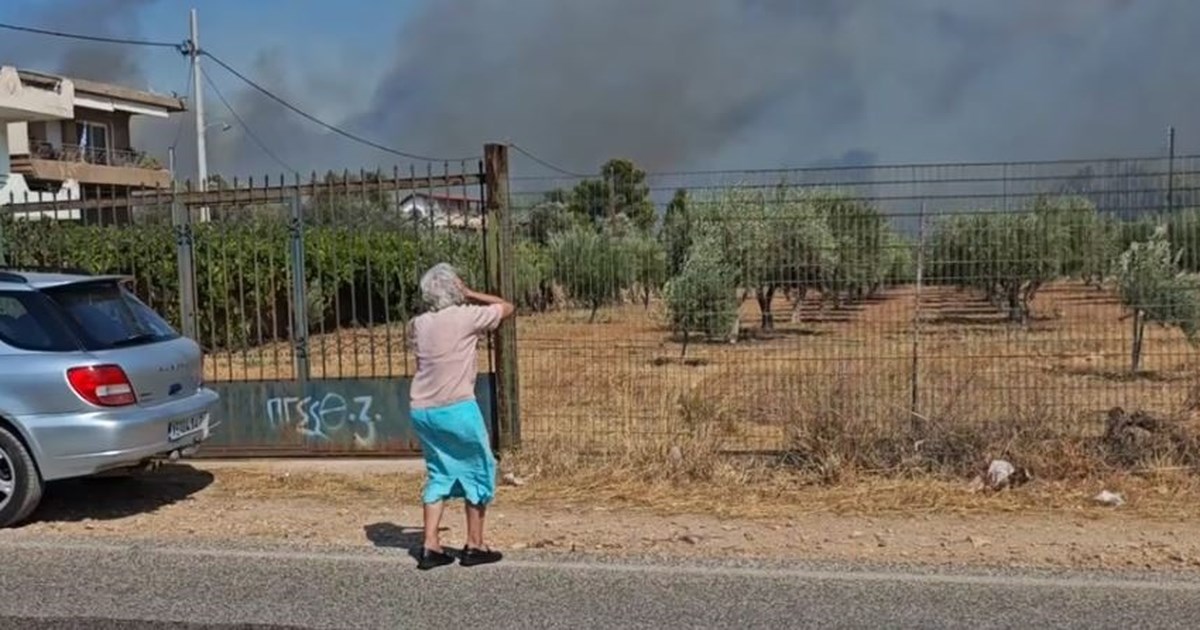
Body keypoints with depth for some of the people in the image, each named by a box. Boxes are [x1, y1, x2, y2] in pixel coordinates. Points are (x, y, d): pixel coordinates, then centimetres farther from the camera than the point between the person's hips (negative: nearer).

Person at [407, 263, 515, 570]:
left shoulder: (418, 324, 7)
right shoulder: (466, 317, -8)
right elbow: (507, 308, 6)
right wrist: (470, 295, 12)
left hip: (422, 412, 6)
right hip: (457, 409, -6)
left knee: (439, 475, 17)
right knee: (478, 472, 11)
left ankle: (430, 546, 11)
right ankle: (474, 546, 15)